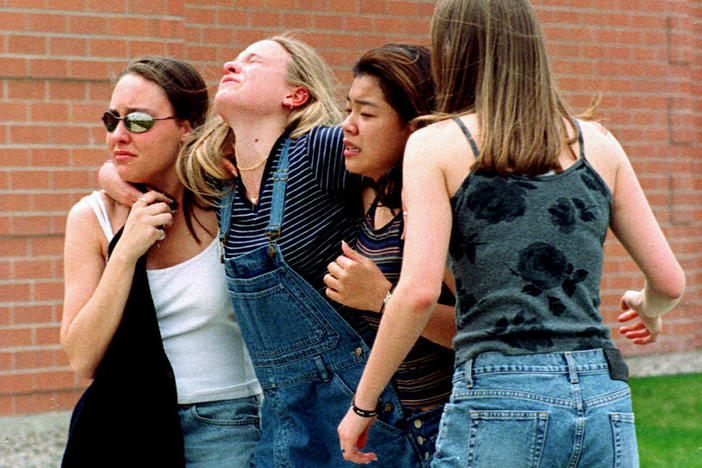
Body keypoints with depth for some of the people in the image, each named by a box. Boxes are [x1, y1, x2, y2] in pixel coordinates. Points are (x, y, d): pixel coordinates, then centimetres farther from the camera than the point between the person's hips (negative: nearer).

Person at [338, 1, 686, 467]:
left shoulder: (436, 144, 3)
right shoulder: (597, 143, 13)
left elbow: (419, 292, -9)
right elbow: (670, 281, 13)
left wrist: (362, 405, 2)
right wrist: (648, 308, 37)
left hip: (500, 398, -4)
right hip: (604, 400, 4)